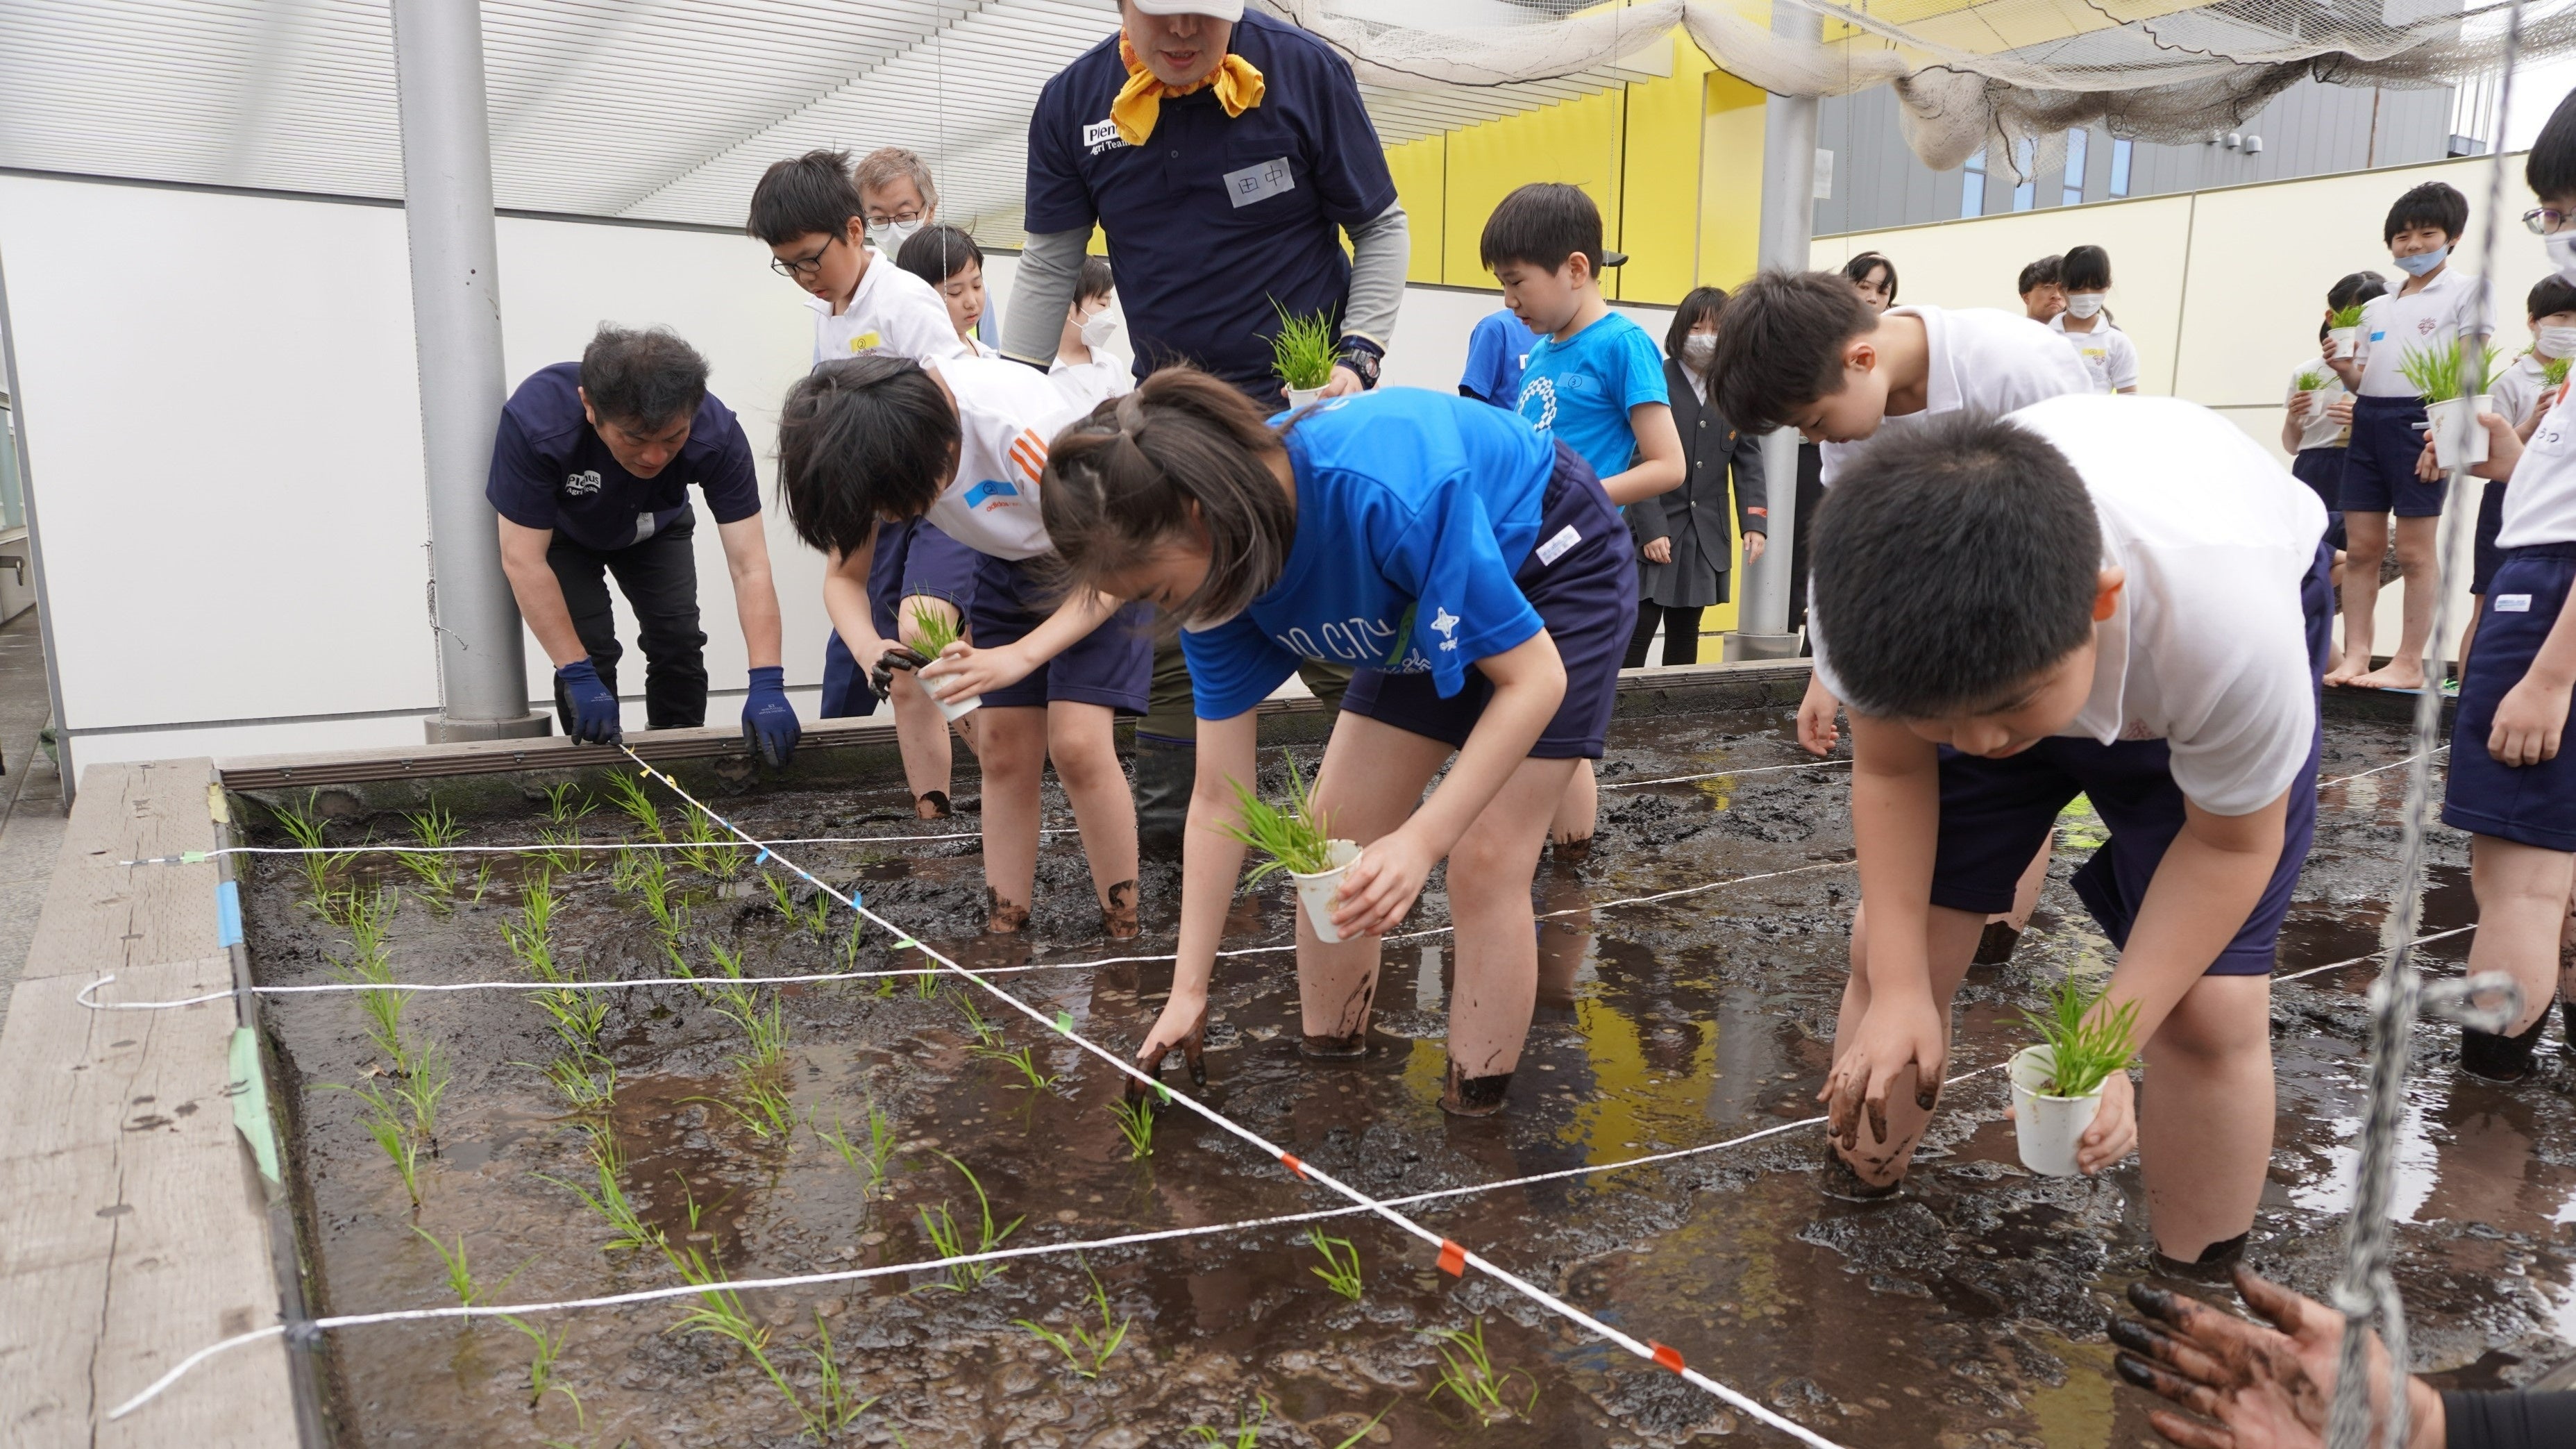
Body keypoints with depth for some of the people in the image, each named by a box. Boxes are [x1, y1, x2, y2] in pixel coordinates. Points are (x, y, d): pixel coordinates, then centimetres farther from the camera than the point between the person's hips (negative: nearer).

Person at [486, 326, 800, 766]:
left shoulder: (717, 434, -38)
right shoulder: (534, 420, -42)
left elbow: (750, 567, -37)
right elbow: (523, 559, -37)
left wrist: (767, 685, -46)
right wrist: (577, 676, -39)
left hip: (656, 527, 2)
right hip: (560, 530, -1)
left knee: (679, 642, -6)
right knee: (590, 646, -14)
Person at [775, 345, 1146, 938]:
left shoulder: (1019, 429, -39)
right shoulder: (874, 447, -20)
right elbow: (843, 577, -9)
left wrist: (1019, 655, -42)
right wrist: (871, 650, -32)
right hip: (1012, 557, 6)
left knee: (1077, 743, -19)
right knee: (1002, 747, -2)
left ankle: (1125, 940, -5)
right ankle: (1003, 939, 8)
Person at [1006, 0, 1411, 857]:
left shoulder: (1306, 72, -10)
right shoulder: (1074, 102, -3)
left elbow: (1381, 228, -2)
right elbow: (1049, 266, 4)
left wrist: (1359, 357, -14)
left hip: (1305, 400, -3)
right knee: (1177, 631, 6)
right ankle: (1168, 824, 19)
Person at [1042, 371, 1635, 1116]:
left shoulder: (1385, 494, -42)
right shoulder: (1217, 562, -19)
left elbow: (1533, 679, -31)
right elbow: (1219, 795, -14)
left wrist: (1421, 840, -40)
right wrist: (1187, 991, -11)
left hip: (1556, 571, -6)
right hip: (1430, 596, 6)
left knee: (1484, 864, -14)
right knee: (1334, 837, 1)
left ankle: (1473, 1115, 1)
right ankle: (1326, 1074, 18)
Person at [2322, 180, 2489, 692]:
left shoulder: (2463, 293, 4)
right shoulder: (2375, 308, 20)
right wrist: (2343, 368, -3)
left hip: (2419, 421, -5)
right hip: (2368, 421, 5)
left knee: (2413, 552, -4)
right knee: (2361, 548, 1)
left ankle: (2410, 664, 0)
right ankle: (2355, 656, 3)